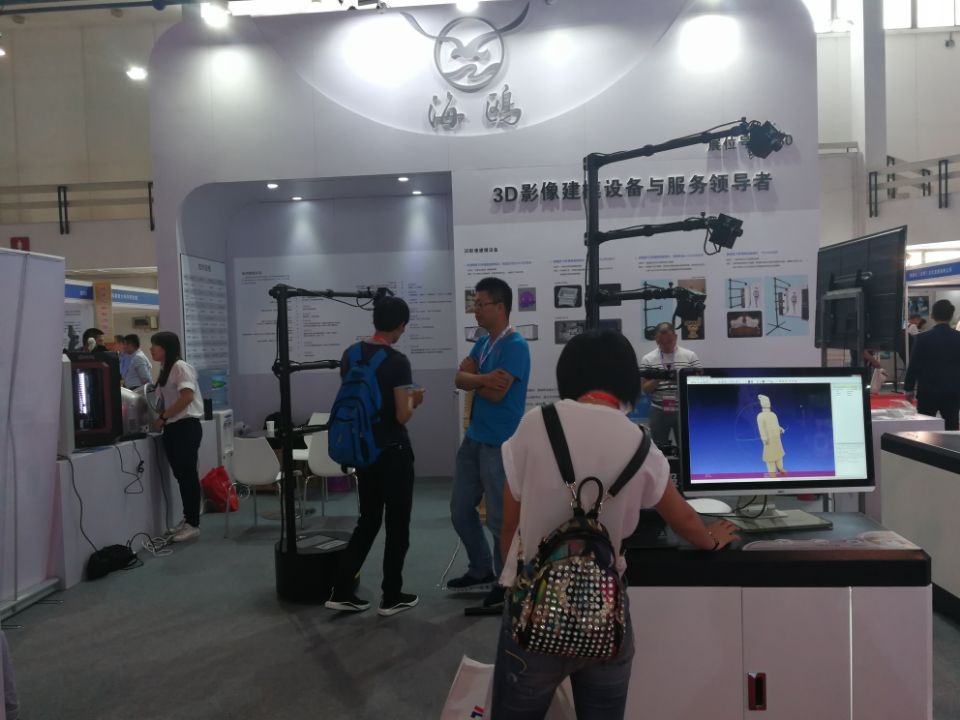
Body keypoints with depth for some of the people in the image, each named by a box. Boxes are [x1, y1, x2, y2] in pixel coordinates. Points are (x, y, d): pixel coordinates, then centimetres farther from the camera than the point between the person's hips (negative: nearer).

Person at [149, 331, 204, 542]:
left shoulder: (181, 367, -11)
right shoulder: (165, 369, 16)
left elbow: (187, 397, -20)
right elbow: (165, 400, 18)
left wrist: (162, 418, -16)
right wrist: (160, 419, 2)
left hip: (186, 427, -9)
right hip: (172, 428, 9)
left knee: (188, 474, -4)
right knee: (181, 475, 13)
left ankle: (193, 524, 2)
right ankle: (187, 519, 21)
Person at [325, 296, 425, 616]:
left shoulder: (350, 355, 4)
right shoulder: (397, 361, -17)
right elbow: (402, 416, -18)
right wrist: (413, 400, 2)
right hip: (393, 451, -7)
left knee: (367, 521, 16)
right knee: (397, 524, 7)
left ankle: (341, 592, 16)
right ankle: (392, 597, 16)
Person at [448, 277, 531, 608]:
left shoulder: (515, 345, -14)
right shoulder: (482, 343, 12)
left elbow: (496, 393, -21)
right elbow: (459, 378, 1)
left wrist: (474, 380, -3)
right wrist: (484, 379, -18)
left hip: (500, 444, -9)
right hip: (474, 438, 9)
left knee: (500, 516, 2)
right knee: (460, 509, 15)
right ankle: (481, 569, 33)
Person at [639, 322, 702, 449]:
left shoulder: (690, 356, 1)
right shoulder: (648, 359, 2)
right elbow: (645, 389, 2)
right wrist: (656, 380, -18)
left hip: (683, 410, -1)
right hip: (659, 411, 1)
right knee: (658, 448, 8)